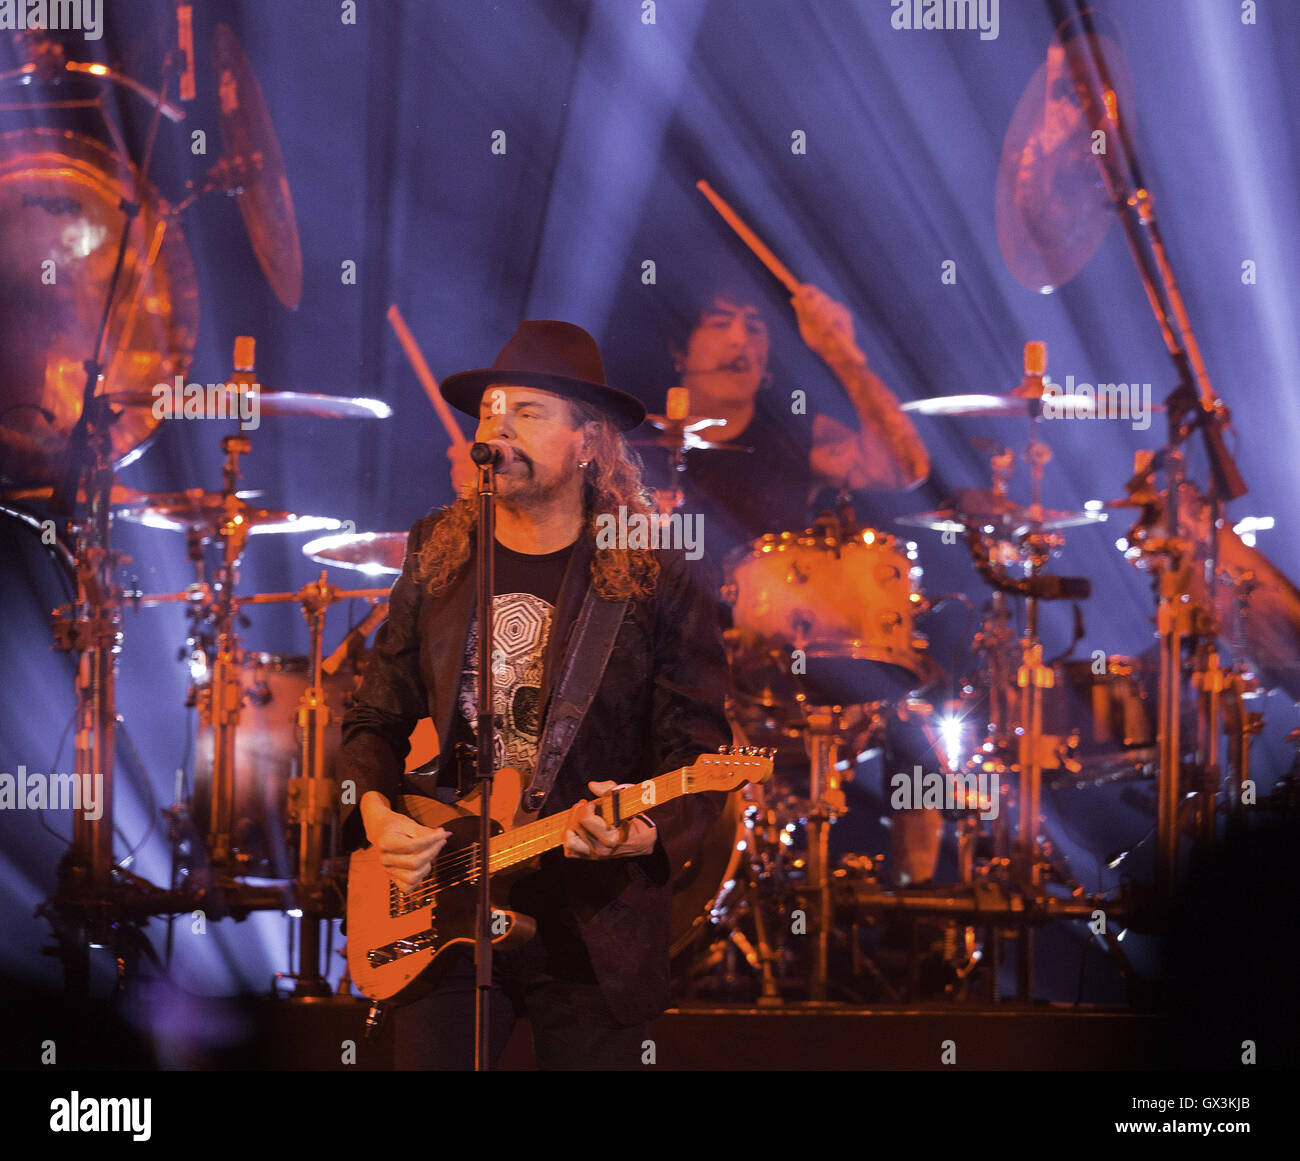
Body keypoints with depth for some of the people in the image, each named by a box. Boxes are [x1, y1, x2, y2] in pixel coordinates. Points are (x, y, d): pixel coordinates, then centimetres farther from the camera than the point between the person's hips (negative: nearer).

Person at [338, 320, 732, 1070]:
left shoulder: (658, 578, -5)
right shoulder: (436, 561, 8)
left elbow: (699, 748, -8)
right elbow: (377, 718, 15)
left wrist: (648, 831, -27)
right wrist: (376, 813, -4)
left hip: (591, 932, -3)